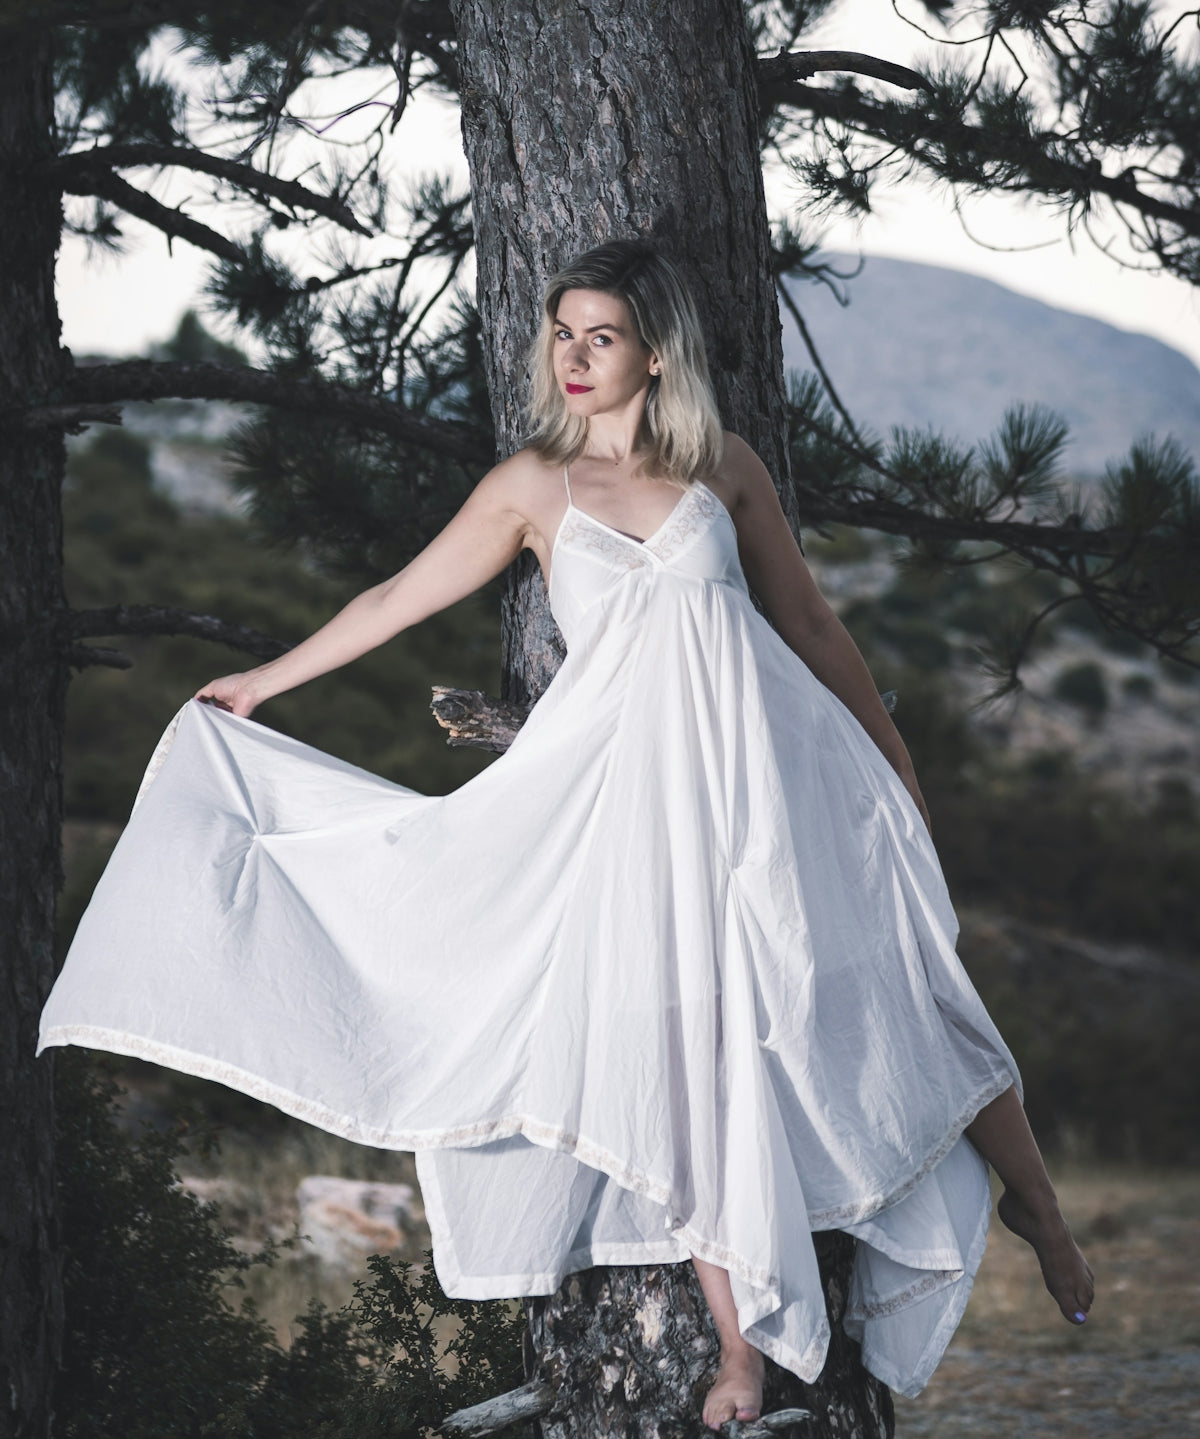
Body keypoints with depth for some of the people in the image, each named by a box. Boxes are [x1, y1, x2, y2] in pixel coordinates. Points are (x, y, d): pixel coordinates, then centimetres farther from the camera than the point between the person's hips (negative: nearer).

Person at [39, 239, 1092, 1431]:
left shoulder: (726, 469, 7)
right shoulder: (535, 483, 8)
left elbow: (810, 625, 13)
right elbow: (397, 599, 17)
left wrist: (895, 766, 15)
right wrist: (262, 683, 24)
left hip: (773, 763, 0)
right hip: (636, 784, 0)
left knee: (886, 996, 0)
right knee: (684, 1046, -4)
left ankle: (1030, 1198, 21)